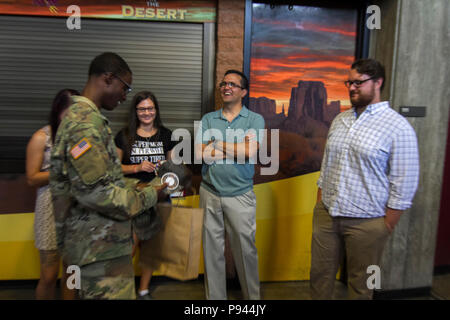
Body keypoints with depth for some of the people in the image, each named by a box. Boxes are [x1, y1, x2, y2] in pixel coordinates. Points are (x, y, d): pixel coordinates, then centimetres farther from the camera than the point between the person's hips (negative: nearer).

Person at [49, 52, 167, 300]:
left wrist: (134, 187, 11)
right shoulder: (85, 122, -18)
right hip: (100, 246, -10)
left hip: (100, 240, 10)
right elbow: (94, 191, -24)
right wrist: (147, 197, -13)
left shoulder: (82, 116, 15)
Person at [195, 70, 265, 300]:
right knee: (212, 250, 11)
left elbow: (250, 152, -15)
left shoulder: (255, 120, 1)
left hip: (240, 196, -2)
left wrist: (217, 145, -6)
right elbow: (201, 154, -6)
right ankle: (214, 296, 27)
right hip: (210, 193, 2)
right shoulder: (208, 119, 7)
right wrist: (238, 148, -12)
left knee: (245, 250, 7)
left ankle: (252, 296, 28)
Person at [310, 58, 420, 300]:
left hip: (366, 223, -5)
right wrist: (319, 205, 12)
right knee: (319, 273, 15)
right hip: (325, 215, 5)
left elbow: (404, 184, -10)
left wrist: (386, 227, -9)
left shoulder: (397, 126, -10)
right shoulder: (339, 121, 9)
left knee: (360, 284, 13)